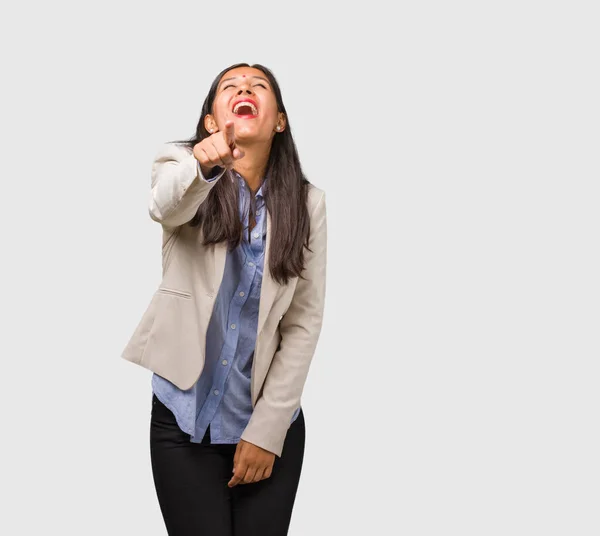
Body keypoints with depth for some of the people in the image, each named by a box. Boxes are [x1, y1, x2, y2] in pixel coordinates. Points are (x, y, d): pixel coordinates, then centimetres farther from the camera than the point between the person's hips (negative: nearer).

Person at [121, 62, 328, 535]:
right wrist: (204, 163, -49)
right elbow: (165, 207, -27)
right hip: (184, 419, -1)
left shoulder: (307, 202, -2)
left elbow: (305, 321, -3)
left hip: (272, 420, 1)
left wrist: (267, 429, -8)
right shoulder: (180, 164, -3)